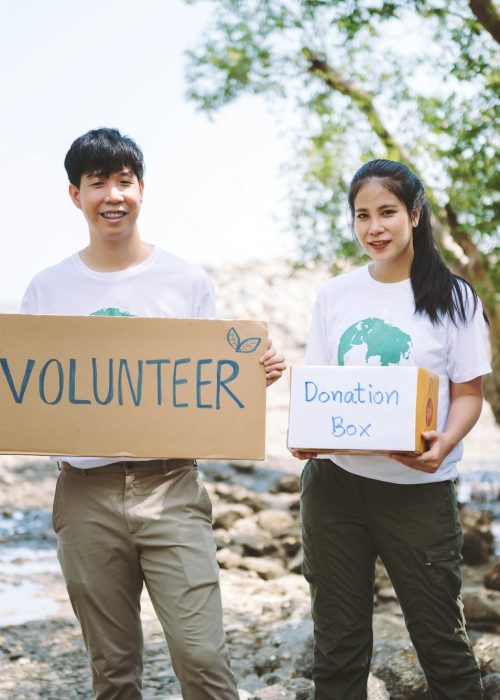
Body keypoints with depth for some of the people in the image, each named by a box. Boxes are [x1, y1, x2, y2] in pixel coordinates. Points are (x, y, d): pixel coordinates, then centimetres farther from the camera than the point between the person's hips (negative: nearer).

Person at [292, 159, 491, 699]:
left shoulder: (453, 299, -2)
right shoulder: (334, 295, 8)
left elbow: (468, 393, -2)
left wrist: (444, 442, -22)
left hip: (417, 488, -3)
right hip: (333, 484, 3)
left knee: (439, 636, 3)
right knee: (338, 639, 12)